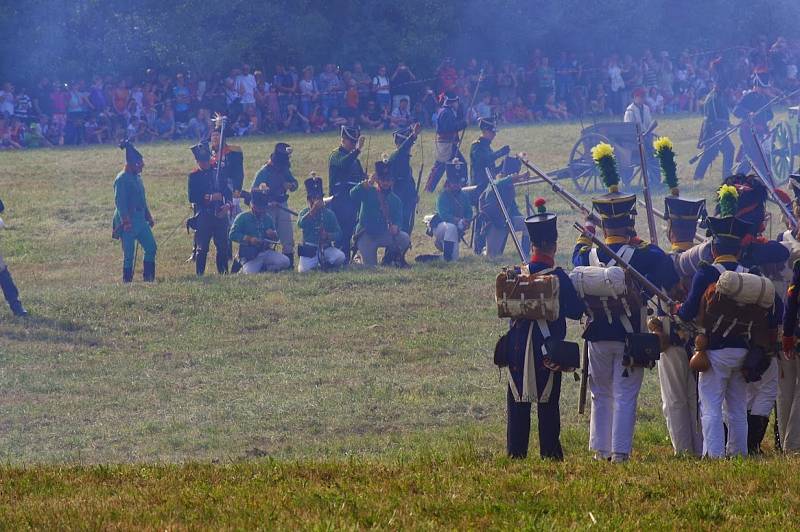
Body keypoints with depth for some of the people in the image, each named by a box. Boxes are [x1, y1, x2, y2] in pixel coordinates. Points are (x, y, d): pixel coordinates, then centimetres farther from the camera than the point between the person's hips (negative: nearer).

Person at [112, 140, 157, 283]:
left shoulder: (137, 177, 14)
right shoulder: (122, 179, -14)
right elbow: (119, 202, -19)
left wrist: (149, 217, 22)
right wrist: (125, 222, -24)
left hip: (140, 219, 9)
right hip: (128, 221, -9)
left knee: (151, 247, 7)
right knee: (129, 253, -4)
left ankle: (148, 277, 15)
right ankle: (127, 280, 4)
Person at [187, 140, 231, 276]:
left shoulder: (217, 172, 12)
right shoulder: (194, 176, 2)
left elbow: (227, 191, 10)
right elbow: (192, 198, -7)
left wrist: (227, 204, -9)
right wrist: (209, 197, -18)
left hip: (220, 214, 3)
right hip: (203, 215, -3)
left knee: (223, 246, 4)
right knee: (202, 247, -4)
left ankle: (223, 272, 13)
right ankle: (199, 274, 1)